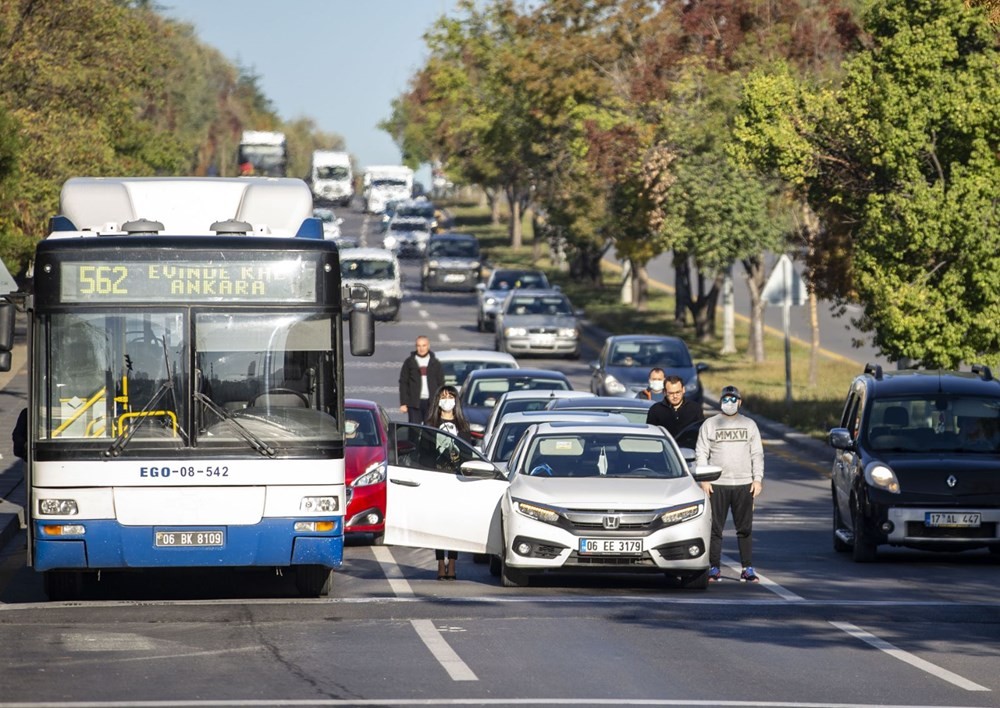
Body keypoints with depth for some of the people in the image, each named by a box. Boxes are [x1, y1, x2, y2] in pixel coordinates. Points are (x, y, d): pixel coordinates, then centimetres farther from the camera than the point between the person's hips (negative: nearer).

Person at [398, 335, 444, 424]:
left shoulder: (435, 363, 9)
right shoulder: (409, 362, 6)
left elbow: (441, 384, 10)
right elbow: (403, 383, 4)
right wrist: (403, 403, -4)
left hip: (431, 403, 1)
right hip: (415, 403, -1)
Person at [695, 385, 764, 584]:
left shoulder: (749, 425, 12)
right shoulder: (710, 425, 7)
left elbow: (757, 454, 12)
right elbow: (701, 454, 5)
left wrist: (758, 479, 2)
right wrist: (703, 480, -5)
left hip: (744, 485, 1)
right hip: (717, 485, -1)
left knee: (745, 529, 1)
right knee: (715, 529, -1)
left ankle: (747, 569, 3)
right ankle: (714, 569, 4)